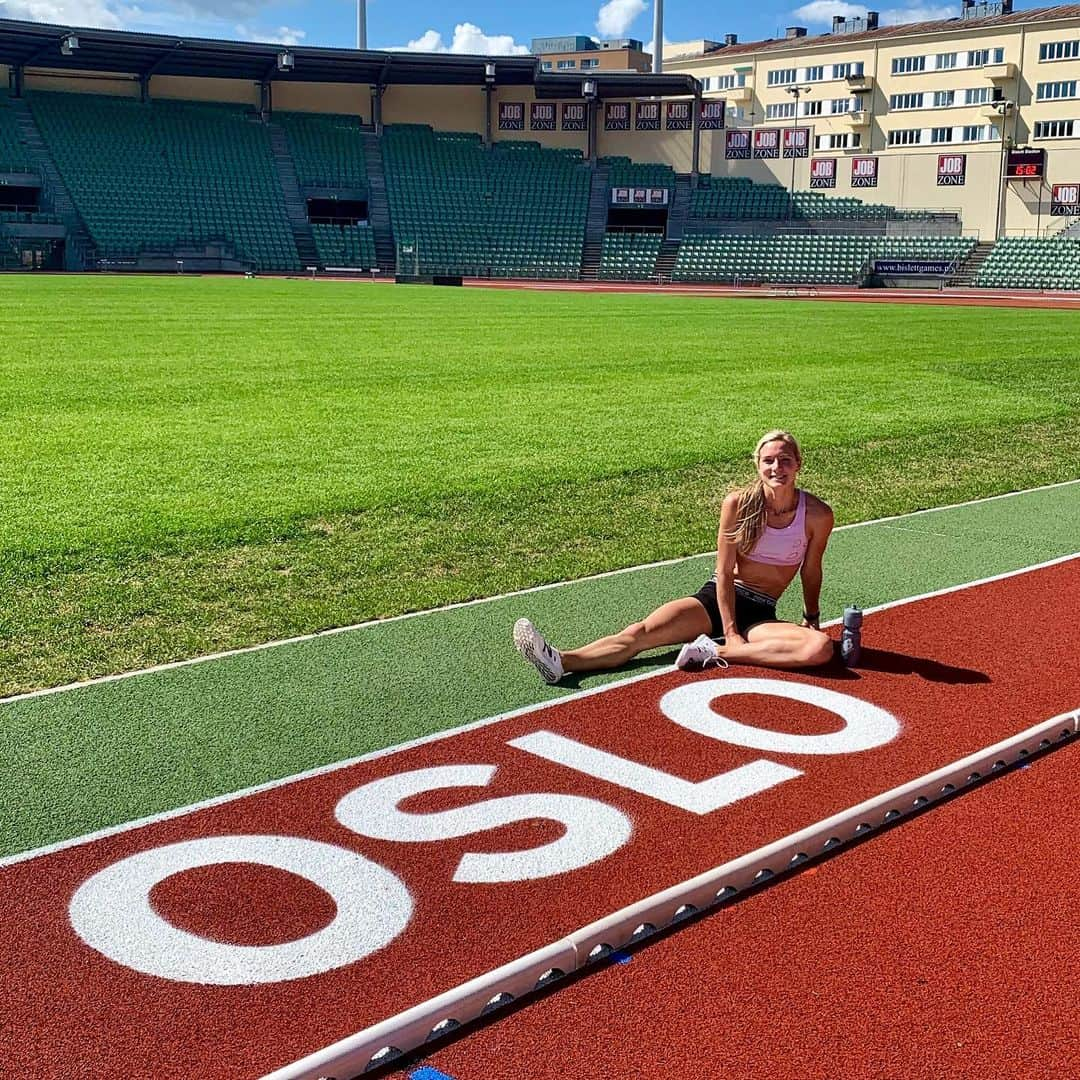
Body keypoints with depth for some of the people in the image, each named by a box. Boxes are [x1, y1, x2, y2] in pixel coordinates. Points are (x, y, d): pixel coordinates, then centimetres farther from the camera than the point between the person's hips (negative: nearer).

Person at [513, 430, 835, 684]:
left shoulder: (818, 515, -8)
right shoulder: (738, 503, -8)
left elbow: (810, 573, 8)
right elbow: (724, 572, -8)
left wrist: (811, 618, 17)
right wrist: (731, 632, -13)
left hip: (760, 614, 0)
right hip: (716, 598, 0)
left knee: (821, 648, -31)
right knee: (642, 632, -24)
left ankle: (715, 652, -34)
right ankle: (560, 661, -41)